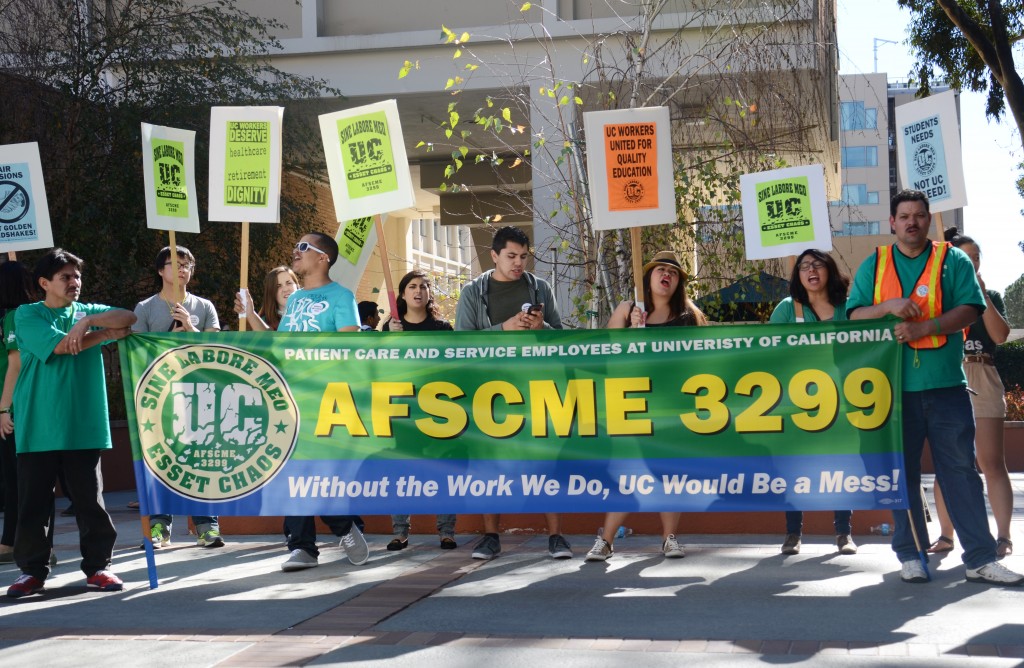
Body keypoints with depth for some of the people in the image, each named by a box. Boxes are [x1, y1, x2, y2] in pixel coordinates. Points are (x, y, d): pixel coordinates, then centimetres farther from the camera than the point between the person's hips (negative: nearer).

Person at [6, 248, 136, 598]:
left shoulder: (89, 312, 12)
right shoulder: (28, 314, 1)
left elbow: (129, 318, -5)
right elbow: (61, 345, -14)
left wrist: (87, 322, -18)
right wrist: (108, 333, -5)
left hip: (84, 426, 2)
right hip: (38, 427, -2)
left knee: (90, 499, 5)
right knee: (32, 502, 3)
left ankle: (97, 566, 14)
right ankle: (32, 570, 16)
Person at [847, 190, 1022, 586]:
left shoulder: (953, 260, 6)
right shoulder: (873, 266, 10)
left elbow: (970, 310, -4)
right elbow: (854, 317, 4)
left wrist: (923, 327, -17)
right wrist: (889, 306, -14)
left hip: (946, 385, -1)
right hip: (893, 386, 1)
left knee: (960, 470, 0)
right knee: (902, 473, 6)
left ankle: (981, 559, 3)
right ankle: (910, 555, 14)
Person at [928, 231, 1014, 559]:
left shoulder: (990, 297, 15)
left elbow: (1000, 335, -1)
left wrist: (982, 295, -6)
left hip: (981, 381, 0)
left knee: (991, 462, -6)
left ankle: (1003, 535, -5)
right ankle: (946, 534, 5)